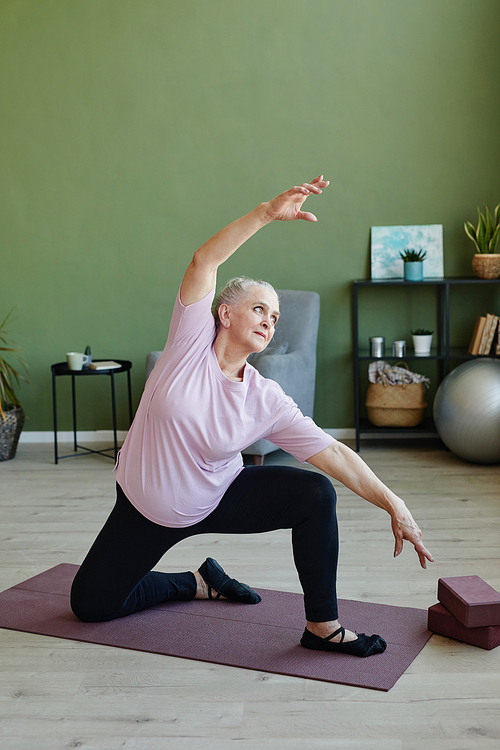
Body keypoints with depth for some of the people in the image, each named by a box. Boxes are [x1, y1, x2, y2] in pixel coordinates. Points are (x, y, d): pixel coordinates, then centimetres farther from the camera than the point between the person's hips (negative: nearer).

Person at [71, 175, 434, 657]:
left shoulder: (267, 401, -14)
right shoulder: (193, 342, -17)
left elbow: (333, 453, -17)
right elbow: (204, 263, -28)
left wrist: (392, 504, -25)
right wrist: (266, 213, -38)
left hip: (217, 502, 1)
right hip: (144, 510, 0)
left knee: (316, 493, -20)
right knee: (89, 604, 6)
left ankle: (323, 626, -6)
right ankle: (199, 582, 29)